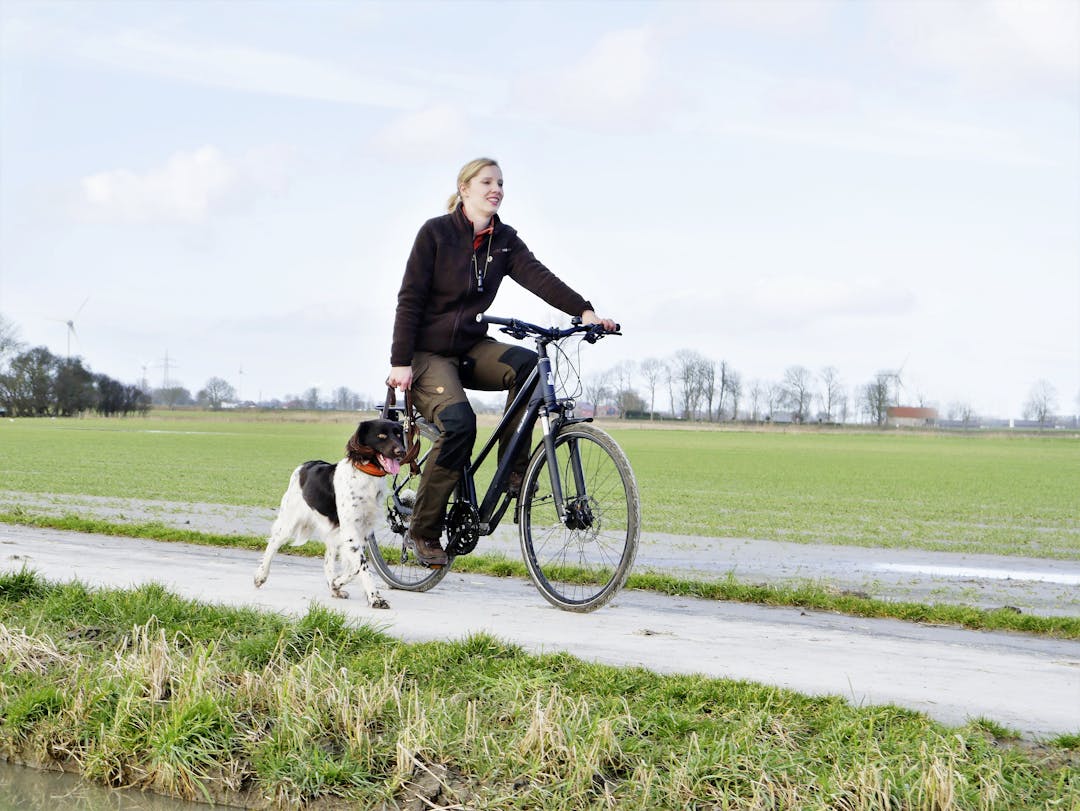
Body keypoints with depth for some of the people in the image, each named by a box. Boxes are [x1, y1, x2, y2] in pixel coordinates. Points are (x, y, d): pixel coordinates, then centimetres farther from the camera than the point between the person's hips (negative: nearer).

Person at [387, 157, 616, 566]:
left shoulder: (504, 240, 4)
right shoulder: (436, 233, -8)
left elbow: (538, 277, -12)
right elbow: (409, 300, -11)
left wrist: (583, 311, -29)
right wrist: (400, 362, -18)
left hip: (471, 348, 5)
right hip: (428, 352, -5)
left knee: (527, 363, -27)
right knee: (458, 422, -29)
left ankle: (513, 471, -16)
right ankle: (424, 529, -15)